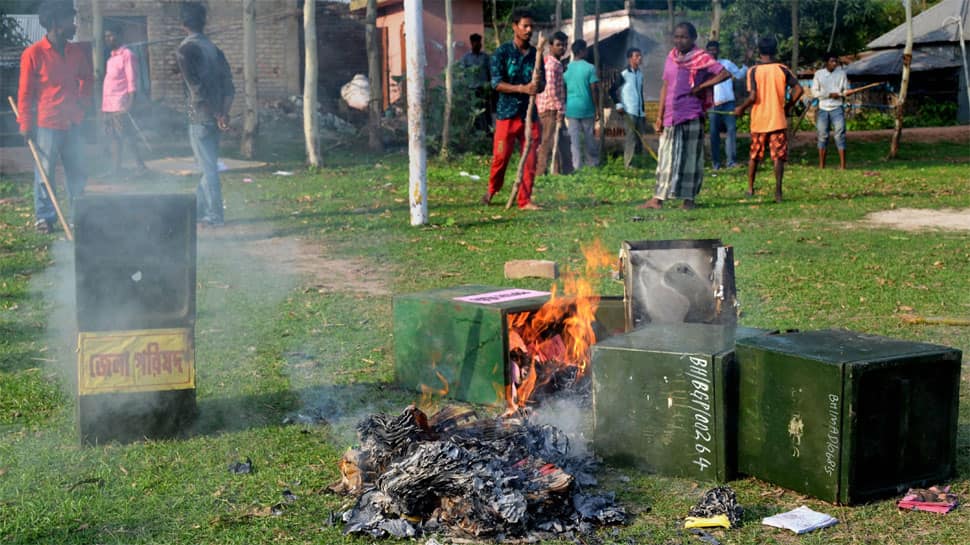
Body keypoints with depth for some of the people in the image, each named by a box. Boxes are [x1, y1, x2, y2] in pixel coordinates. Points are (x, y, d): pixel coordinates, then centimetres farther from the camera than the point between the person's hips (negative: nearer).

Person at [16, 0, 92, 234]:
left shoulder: (77, 52, 8)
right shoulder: (33, 54, -8)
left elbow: (87, 77, 27)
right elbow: (25, 91, -5)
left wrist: (83, 99, 12)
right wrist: (25, 123, -7)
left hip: (72, 122, 5)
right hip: (46, 124, -5)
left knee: (77, 171, 9)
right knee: (45, 172, 1)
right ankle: (44, 217, 9)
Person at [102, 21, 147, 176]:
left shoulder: (126, 54, -5)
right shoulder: (111, 57, 19)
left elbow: (132, 80, -10)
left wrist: (130, 102, -17)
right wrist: (103, 105, 16)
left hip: (120, 105, -8)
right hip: (108, 105, 8)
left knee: (127, 137, -8)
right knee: (114, 138, 8)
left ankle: (140, 165, -3)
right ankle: (115, 170, 10)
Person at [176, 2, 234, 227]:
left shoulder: (185, 49, -9)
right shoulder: (213, 48, 12)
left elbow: (196, 87, -16)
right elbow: (228, 83, 5)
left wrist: (216, 115, -12)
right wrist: (224, 113, -2)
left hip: (200, 117, -7)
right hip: (215, 117, 7)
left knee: (208, 167, -2)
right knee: (209, 165, 15)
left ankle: (214, 216, 1)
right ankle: (198, 209, 24)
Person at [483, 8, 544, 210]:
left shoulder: (535, 54, 9)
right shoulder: (502, 52, -3)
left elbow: (542, 84, 12)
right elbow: (497, 83, -10)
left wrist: (538, 85, -12)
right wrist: (523, 88, -22)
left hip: (530, 113, 4)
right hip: (507, 113, -4)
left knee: (530, 159, 0)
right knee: (501, 157, -2)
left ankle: (525, 200, 7)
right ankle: (491, 191, 22)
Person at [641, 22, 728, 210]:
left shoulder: (701, 58, -3)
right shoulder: (671, 57, 12)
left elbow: (724, 73, -11)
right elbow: (665, 87, 13)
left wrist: (702, 86, -13)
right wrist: (659, 116, 9)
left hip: (692, 116, -5)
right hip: (671, 115, 5)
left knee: (691, 157, 0)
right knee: (666, 157, 4)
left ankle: (689, 198, 6)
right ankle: (658, 198, 5)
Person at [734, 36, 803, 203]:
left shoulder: (753, 71, -5)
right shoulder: (782, 69, -1)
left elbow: (753, 96, -14)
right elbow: (798, 89, -7)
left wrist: (741, 108, 2)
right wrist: (788, 106, 7)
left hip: (758, 121, 0)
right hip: (778, 120, 0)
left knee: (754, 156, 15)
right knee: (778, 156, 0)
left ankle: (750, 188, 22)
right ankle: (778, 191, -10)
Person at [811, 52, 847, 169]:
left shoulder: (841, 73, 6)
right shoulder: (819, 74, 5)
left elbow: (846, 90, 8)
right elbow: (814, 92, -1)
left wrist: (840, 94, -14)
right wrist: (830, 95, -12)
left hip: (837, 108, -1)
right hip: (822, 109, 1)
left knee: (840, 135, -8)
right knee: (822, 136, 4)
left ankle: (842, 165, -8)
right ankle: (821, 165, 10)